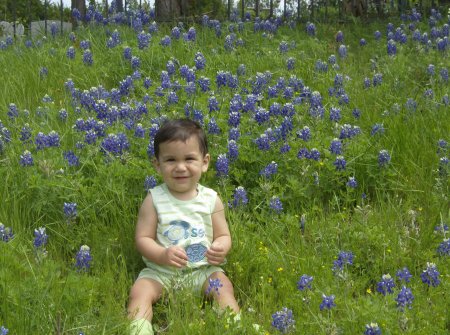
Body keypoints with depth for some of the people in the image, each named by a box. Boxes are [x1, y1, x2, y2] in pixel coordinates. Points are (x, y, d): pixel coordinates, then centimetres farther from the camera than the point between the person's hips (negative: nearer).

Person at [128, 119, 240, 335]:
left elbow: (223, 235, 6)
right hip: (160, 270, 0)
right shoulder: (154, 200, -5)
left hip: (202, 269, 1)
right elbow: (143, 239, -5)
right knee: (139, 292, -23)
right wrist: (163, 255, -26)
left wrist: (221, 249, -19)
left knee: (224, 286, -23)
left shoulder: (211, 199, -1)